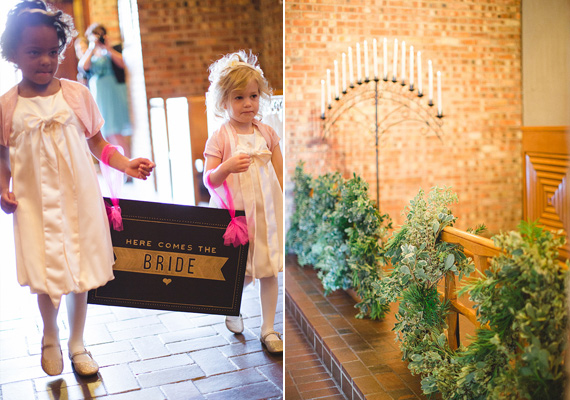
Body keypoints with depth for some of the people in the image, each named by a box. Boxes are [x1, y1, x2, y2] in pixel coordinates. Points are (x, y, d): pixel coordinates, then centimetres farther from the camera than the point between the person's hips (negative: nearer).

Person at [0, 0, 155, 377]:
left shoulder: (77, 94, -4)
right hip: (35, 204, 0)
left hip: (78, 199, 1)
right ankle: (51, 338, 37)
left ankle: (77, 344, 32)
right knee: (46, 278, 7)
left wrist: (127, 165, -12)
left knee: (80, 274, 10)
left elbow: (97, 142, 3)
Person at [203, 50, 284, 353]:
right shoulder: (220, 138, -9)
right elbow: (209, 181, -11)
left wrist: (284, 208, 5)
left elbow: (280, 174, 9)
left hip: (268, 212, 3)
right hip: (235, 214, -3)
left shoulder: (267, 133, 3)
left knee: (269, 271, 5)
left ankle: (268, 329, 18)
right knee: (240, 274, 7)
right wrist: (227, 167, -30)